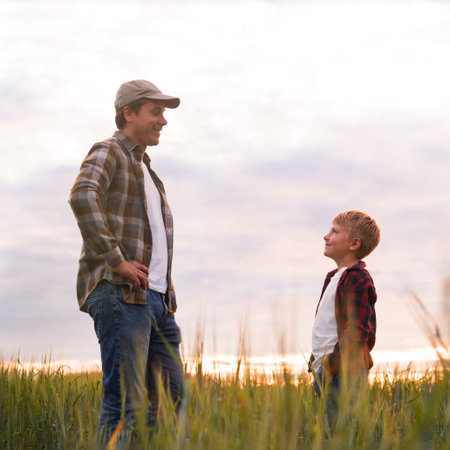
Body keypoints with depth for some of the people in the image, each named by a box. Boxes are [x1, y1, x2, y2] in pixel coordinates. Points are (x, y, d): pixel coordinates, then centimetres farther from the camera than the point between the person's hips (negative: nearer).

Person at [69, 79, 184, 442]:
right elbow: (82, 196, -23)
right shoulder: (109, 153, -1)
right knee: (125, 402, -12)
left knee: (172, 402, 6)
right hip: (121, 293, -9)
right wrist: (116, 260, -23)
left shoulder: (145, 168, 26)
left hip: (158, 299, 9)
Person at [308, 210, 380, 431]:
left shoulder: (357, 279, -13)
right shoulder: (335, 277, 18)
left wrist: (331, 365, -20)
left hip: (342, 373, -10)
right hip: (325, 371, 10)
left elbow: (356, 330, -19)